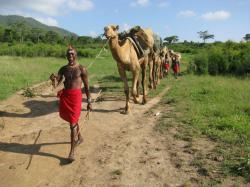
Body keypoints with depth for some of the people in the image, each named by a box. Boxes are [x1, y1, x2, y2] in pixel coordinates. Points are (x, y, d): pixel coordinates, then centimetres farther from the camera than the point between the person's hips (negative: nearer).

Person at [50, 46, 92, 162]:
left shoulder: (81, 69, -2)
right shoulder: (63, 69, 10)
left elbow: (86, 86, 1)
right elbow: (56, 83, 4)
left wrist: (89, 102, 1)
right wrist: (53, 79, -20)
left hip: (76, 96, -5)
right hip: (64, 95, 5)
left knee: (73, 124, -7)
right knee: (72, 120, 21)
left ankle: (72, 152, -1)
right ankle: (79, 138, 47)